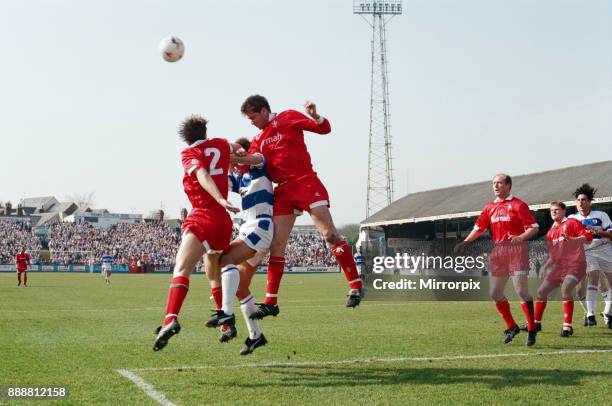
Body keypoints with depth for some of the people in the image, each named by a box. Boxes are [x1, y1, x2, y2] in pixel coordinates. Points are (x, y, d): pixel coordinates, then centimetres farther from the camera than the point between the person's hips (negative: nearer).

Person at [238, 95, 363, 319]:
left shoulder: (289, 118, 4)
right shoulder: (258, 139, 18)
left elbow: (325, 129, 1)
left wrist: (314, 115, -18)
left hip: (306, 183, -6)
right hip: (283, 191, 6)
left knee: (329, 234, -13)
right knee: (276, 245, 0)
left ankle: (355, 285, -4)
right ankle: (270, 302, 4)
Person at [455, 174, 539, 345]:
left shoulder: (518, 205, -4)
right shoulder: (489, 207, 15)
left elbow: (534, 228, -8)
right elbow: (479, 228, 19)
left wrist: (520, 238, -25)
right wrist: (465, 242, 6)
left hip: (516, 250, -6)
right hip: (497, 252, 6)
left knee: (521, 291, -11)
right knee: (495, 293, 6)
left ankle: (531, 330, -1)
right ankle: (511, 326, 20)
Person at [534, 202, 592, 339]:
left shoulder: (571, 223, -4)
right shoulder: (551, 230, 16)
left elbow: (588, 237, -15)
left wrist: (572, 239, -30)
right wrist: (546, 266, 14)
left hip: (574, 264, -8)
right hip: (559, 266, 8)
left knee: (565, 289, -28)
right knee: (542, 291, 7)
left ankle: (567, 326, -22)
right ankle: (536, 323, 22)